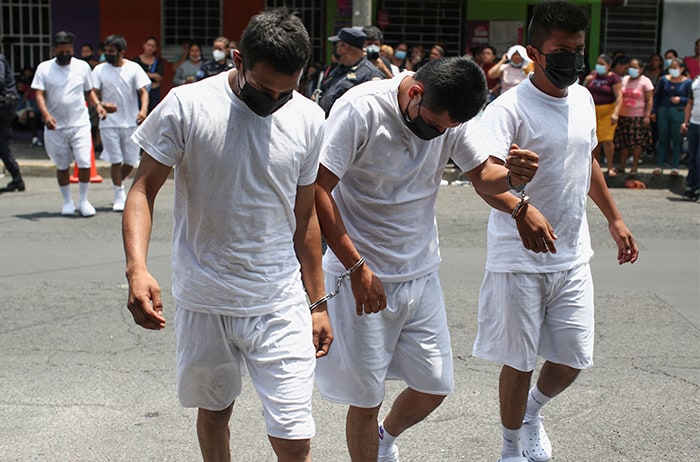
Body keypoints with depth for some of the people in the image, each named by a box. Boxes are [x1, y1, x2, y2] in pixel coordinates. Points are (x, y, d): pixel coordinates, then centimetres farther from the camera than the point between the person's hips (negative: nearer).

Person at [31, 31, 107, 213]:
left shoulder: (82, 66, 5)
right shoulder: (44, 68, 1)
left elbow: (89, 91, 16)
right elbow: (39, 94, -6)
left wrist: (97, 105, -4)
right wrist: (46, 114, -23)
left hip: (80, 124, 0)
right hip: (55, 127, 0)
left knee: (84, 163, -10)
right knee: (62, 166, 9)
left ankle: (83, 200, 7)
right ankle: (67, 201, 25)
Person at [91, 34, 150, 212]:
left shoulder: (133, 68, 0)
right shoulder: (100, 70, 2)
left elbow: (143, 91, -4)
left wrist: (144, 109, -23)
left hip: (131, 122, 1)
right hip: (109, 123, 0)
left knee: (130, 162, 5)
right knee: (116, 161, -3)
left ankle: (118, 183, 33)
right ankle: (119, 196, 11)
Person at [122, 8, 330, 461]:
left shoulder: (309, 119, 0)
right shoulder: (186, 106, -10)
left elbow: (304, 216, 9)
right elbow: (144, 190, -6)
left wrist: (319, 303, 12)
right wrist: (137, 267, -24)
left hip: (281, 305, 1)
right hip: (204, 304, 0)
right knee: (214, 411, 18)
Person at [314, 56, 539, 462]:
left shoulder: (451, 115, -1)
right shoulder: (362, 109, -20)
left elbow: (483, 174, 9)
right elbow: (317, 190, -20)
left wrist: (513, 176, -16)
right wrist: (357, 267, -20)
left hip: (421, 273, 6)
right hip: (363, 276, -6)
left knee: (435, 386, 13)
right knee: (366, 399, 4)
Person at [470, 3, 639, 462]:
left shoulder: (582, 98, 6)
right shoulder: (510, 109, -17)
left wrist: (615, 218, 25)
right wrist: (520, 210, -50)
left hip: (573, 257, 6)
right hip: (519, 259, -6)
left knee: (573, 359, 10)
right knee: (519, 362, 6)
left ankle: (533, 410, 41)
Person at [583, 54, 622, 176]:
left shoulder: (613, 78, -6)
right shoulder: (593, 75, 10)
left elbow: (619, 96, -12)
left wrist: (616, 113, -23)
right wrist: (586, 81, -3)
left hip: (607, 111, -4)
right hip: (593, 111, 5)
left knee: (607, 140, -10)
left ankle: (610, 167, 0)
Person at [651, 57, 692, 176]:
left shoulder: (687, 82, -3)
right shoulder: (664, 79, 5)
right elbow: (657, 96, 11)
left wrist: (680, 99, -17)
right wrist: (654, 111, 9)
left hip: (679, 113, -2)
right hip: (663, 112, 3)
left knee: (676, 140, 3)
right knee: (662, 139, 7)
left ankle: (675, 167, 11)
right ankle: (659, 165, 14)